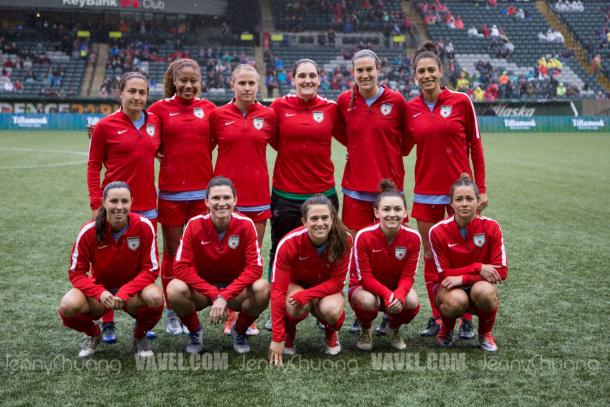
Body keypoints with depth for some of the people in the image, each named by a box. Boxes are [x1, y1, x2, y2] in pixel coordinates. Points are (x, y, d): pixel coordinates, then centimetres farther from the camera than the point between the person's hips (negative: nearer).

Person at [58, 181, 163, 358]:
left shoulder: (144, 226, -18)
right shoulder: (89, 231, -17)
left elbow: (150, 270, -14)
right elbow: (76, 272, -10)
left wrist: (125, 293, -27)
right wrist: (99, 293, -28)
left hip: (133, 289, -1)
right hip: (99, 289, 1)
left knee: (155, 297, -34)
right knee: (68, 306, -29)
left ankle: (140, 336, 2)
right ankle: (93, 335, 8)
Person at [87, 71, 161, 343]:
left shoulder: (155, 121, 5)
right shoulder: (106, 126, -5)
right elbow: (93, 166, -2)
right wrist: (96, 205, -7)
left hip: (146, 206, 4)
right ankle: (107, 323, 15)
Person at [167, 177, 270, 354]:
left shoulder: (245, 225, -16)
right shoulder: (195, 224, -16)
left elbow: (254, 268, -19)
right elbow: (181, 267, -19)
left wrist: (224, 297, -28)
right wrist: (214, 295, -27)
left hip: (236, 289, 0)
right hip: (201, 289, 0)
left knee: (262, 289, -30)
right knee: (175, 289, -30)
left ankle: (239, 331, 3)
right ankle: (195, 331, 3)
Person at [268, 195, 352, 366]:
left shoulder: (344, 240, -26)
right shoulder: (289, 243, -29)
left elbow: (336, 281, -17)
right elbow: (278, 290, -27)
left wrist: (305, 295, -35)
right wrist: (277, 339, -30)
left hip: (328, 288, 1)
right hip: (295, 285, -1)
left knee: (332, 310, -33)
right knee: (297, 307, -36)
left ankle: (331, 333, 5)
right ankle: (288, 333, 0)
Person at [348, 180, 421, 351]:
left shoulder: (413, 237, -17)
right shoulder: (364, 236, -24)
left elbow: (408, 276, -14)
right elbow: (365, 277, -21)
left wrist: (399, 295, -36)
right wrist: (388, 294, -38)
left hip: (397, 288, 2)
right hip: (365, 287, -2)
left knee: (412, 302, -30)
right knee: (368, 301, -37)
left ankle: (394, 329, 6)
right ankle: (365, 331, 1)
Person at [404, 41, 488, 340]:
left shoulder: (461, 101, -3)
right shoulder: (410, 108, 4)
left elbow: (475, 146, 0)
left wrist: (481, 188, -2)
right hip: (425, 192, 3)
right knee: (430, 256, 7)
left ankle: (466, 320, 16)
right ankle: (436, 318, 20)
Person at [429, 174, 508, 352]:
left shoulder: (491, 227, -13)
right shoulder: (438, 231, -15)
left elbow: (501, 271, -15)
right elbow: (444, 274, -12)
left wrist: (462, 278, -25)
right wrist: (477, 268, -24)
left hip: (480, 284, 1)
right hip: (449, 288, -1)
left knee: (484, 291, -35)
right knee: (457, 301, -36)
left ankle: (485, 334, -2)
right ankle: (446, 330, 2)